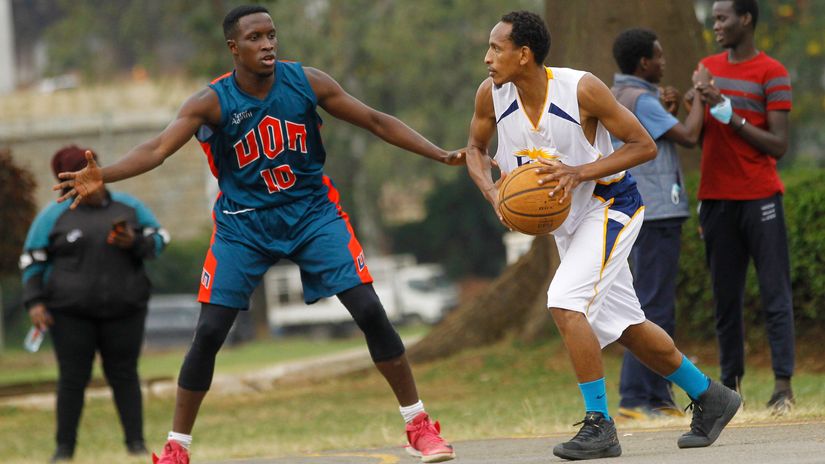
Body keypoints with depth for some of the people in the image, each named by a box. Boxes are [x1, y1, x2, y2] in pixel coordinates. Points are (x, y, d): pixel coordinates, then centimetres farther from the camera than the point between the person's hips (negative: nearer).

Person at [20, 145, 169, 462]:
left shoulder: (129, 208, 8)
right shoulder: (54, 216, 2)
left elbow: (159, 240, 8)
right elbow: (33, 261, 2)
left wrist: (135, 243, -13)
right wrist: (34, 303, -9)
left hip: (123, 311, 1)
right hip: (71, 313, -1)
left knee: (124, 375, 2)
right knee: (72, 378, -1)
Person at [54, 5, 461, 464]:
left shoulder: (308, 83, -11)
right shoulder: (212, 102, -16)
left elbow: (375, 121, -2)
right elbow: (158, 149, -28)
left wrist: (439, 154, -9)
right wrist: (102, 176, -46)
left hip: (313, 211, 1)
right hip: (243, 223, -1)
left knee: (370, 311, -10)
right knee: (209, 332, -7)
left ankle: (419, 425, 2)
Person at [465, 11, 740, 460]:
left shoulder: (582, 89, -26)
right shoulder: (491, 95, -12)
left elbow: (644, 145, -18)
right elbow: (475, 148, 6)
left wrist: (580, 172, -30)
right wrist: (491, 192, -14)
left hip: (609, 206, -7)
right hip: (566, 219, 7)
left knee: (566, 304, -24)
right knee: (626, 326, 13)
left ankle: (599, 425, -15)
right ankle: (709, 398, 31)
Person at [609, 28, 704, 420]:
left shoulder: (612, 99, 17)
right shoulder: (639, 101, -13)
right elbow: (688, 137, -13)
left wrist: (669, 111, 10)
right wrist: (699, 96, 1)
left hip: (634, 215, 10)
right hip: (655, 213, -10)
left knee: (658, 308, 12)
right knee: (653, 308, -10)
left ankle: (658, 397, 13)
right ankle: (634, 398, -13)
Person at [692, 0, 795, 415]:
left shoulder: (771, 74, -4)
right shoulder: (708, 68, 14)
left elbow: (778, 145, -9)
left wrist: (728, 114, -16)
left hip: (760, 197, -5)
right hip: (715, 198, 5)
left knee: (775, 294, -7)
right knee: (725, 298, 5)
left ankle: (783, 385, -11)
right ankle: (730, 385, 7)